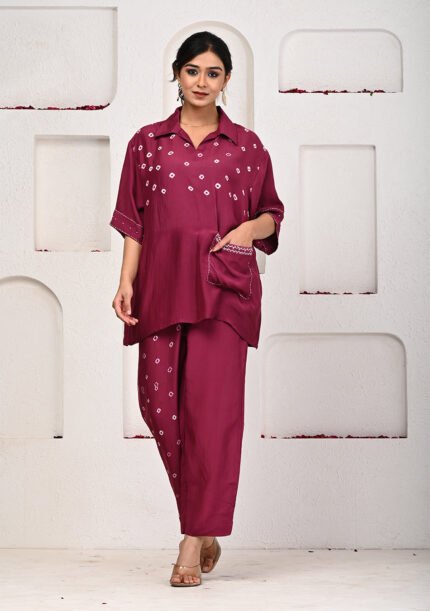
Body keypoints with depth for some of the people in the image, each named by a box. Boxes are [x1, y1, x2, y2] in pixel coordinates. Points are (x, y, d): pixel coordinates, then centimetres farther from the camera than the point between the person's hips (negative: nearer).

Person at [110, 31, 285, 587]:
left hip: (223, 285, -2)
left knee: (212, 406, -10)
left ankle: (194, 540, -4)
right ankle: (205, 530, 16)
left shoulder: (246, 146, 9)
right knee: (159, 403, -1)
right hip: (163, 284, 2)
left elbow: (272, 212, 17)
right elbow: (133, 222, 9)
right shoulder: (148, 142, 12)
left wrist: (252, 227, -5)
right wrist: (125, 283, -1)